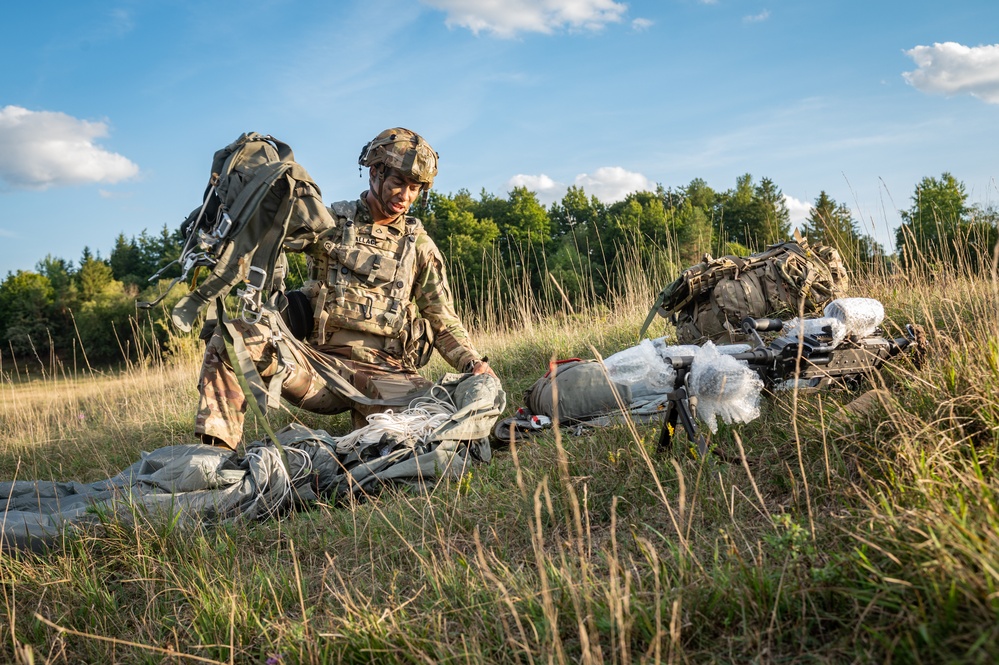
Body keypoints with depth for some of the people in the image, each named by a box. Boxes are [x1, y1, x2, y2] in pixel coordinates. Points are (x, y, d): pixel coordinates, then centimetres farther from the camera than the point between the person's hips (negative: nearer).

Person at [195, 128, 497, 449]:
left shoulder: (419, 246, 14)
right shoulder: (330, 223, 10)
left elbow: (444, 322, 14)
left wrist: (473, 363, -5)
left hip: (384, 374, 0)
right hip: (320, 360, 0)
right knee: (232, 336, -23)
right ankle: (215, 448, -21)